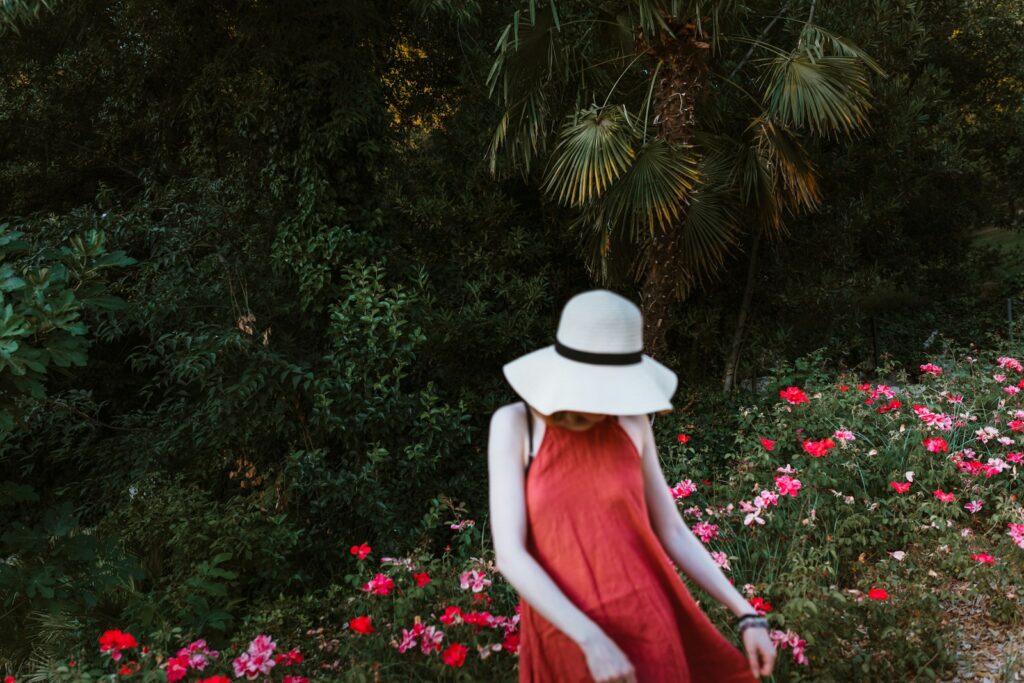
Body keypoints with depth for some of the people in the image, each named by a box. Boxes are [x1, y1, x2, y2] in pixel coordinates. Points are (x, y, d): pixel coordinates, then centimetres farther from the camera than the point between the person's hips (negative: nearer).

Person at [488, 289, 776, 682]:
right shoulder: (515, 423, -9)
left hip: (646, 627, 2)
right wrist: (591, 640, -24)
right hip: (566, 636, -2)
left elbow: (673, 533, 8)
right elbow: (509, 554, -15)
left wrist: (747, 615, 1)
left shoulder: (632, 423, 0)